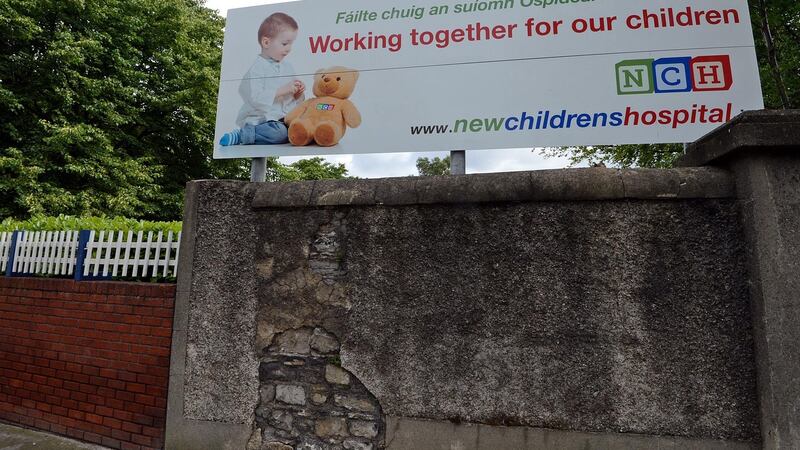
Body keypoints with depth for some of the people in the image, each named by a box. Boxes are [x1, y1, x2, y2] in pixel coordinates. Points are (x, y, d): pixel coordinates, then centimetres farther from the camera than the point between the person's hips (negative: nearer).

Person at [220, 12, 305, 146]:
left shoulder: (288, 67, 17)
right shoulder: (257, 68, -6)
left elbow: (294, 100, 24)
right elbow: (255, 99, -19)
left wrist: (298, 94, 0)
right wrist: (282, 90, -19)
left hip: (285, 119, 7)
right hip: (261, 119, -7)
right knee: (279, 133, -35)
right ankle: (239, 136, -14)